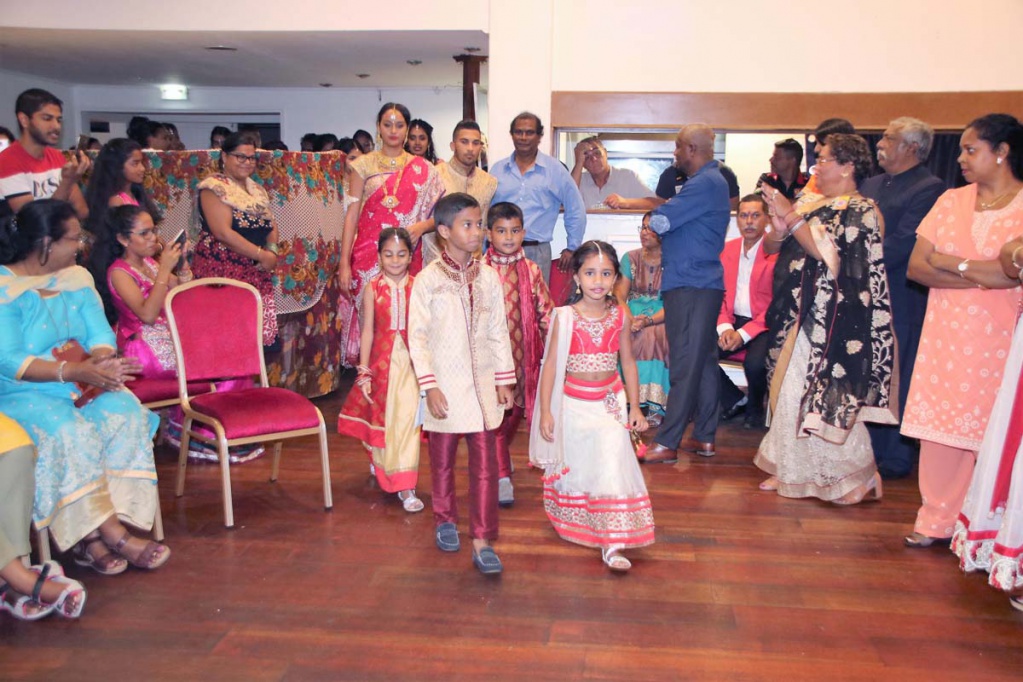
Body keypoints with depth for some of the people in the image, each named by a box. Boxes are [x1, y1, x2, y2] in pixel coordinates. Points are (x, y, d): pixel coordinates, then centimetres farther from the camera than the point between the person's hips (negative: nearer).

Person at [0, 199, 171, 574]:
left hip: (81, 385, 5)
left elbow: (100, 334, 3)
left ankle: (91, 534, -26)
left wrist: (101, 363, -21)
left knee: (126, 413, -25)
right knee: (68, 431, -34)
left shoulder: (76, 278, 10)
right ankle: (113, 535, -26)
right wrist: (75, 371, -29)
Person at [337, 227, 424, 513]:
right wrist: (364, 373, -4)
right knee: (383, 419, 13)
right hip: (382, 360, 1)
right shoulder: (373, 288, -2)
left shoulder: (417, 287, -2)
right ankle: (381, 464, 40)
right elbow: (368, 331, -2)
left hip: (411, 361, -1)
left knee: (407, 420, -5)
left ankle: (405, 487, 3)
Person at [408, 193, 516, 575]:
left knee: (485, 463, 0)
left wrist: (504, 380, 7)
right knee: (443, 458, 14)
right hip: (445, 386, -2)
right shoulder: (428, 279, -7)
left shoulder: (488, 277, 3)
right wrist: (429, 386, -12)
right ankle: (445, 519, 37)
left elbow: (499, 332, 8)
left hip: (482, 384, 2)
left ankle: (482, 542, 6)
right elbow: (417, 337, -8)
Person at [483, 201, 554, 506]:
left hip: (522, 352, 2)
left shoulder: (531, 270, 2)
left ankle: (501, 454, 37)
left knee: (515, 411, 11)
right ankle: (501, 475, 16)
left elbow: (546, 311, 5)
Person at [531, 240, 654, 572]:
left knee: (612, 467, -9)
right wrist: (545, 411, -10)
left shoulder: (620, 316, -2)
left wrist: (634, 406, 5)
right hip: (573, 403, -1)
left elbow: (628, 362, 6)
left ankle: (612, 545, -5)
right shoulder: (565, 317, -10)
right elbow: (551, 364, -8)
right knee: (573, 466, 13)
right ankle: (572, 524, 39)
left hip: (610, 403, 1)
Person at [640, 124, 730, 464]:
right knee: (704, 362, 12)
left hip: (690, 286, -10)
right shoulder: (713, 181, 19)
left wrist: (657, 215, 4)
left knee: (686, 366, -8)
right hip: (704, 283, 10)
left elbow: (659, 221, -16)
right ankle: (704, 436, 19)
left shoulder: (705, 183, -14)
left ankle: (667, 443, -4)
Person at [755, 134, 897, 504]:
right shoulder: (818, 205, 13)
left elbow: (827, 251, -23)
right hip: (810, 314, 9)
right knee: (794, 392, 11)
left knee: (831, 394, -3)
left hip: (838, 320, -8)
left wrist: (791, 216, -20)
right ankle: (794, 470, 22)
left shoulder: (860, 210, -10)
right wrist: (780, 222, -7)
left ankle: (856, 477, 13)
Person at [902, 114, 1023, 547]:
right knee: (940, 428, 4)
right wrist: (979, 276, -10)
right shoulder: (951, 201, 9)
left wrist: (946, 260, -9)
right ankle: (937, 520, 16)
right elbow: (915, 267, 2)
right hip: (945, 337, 3)